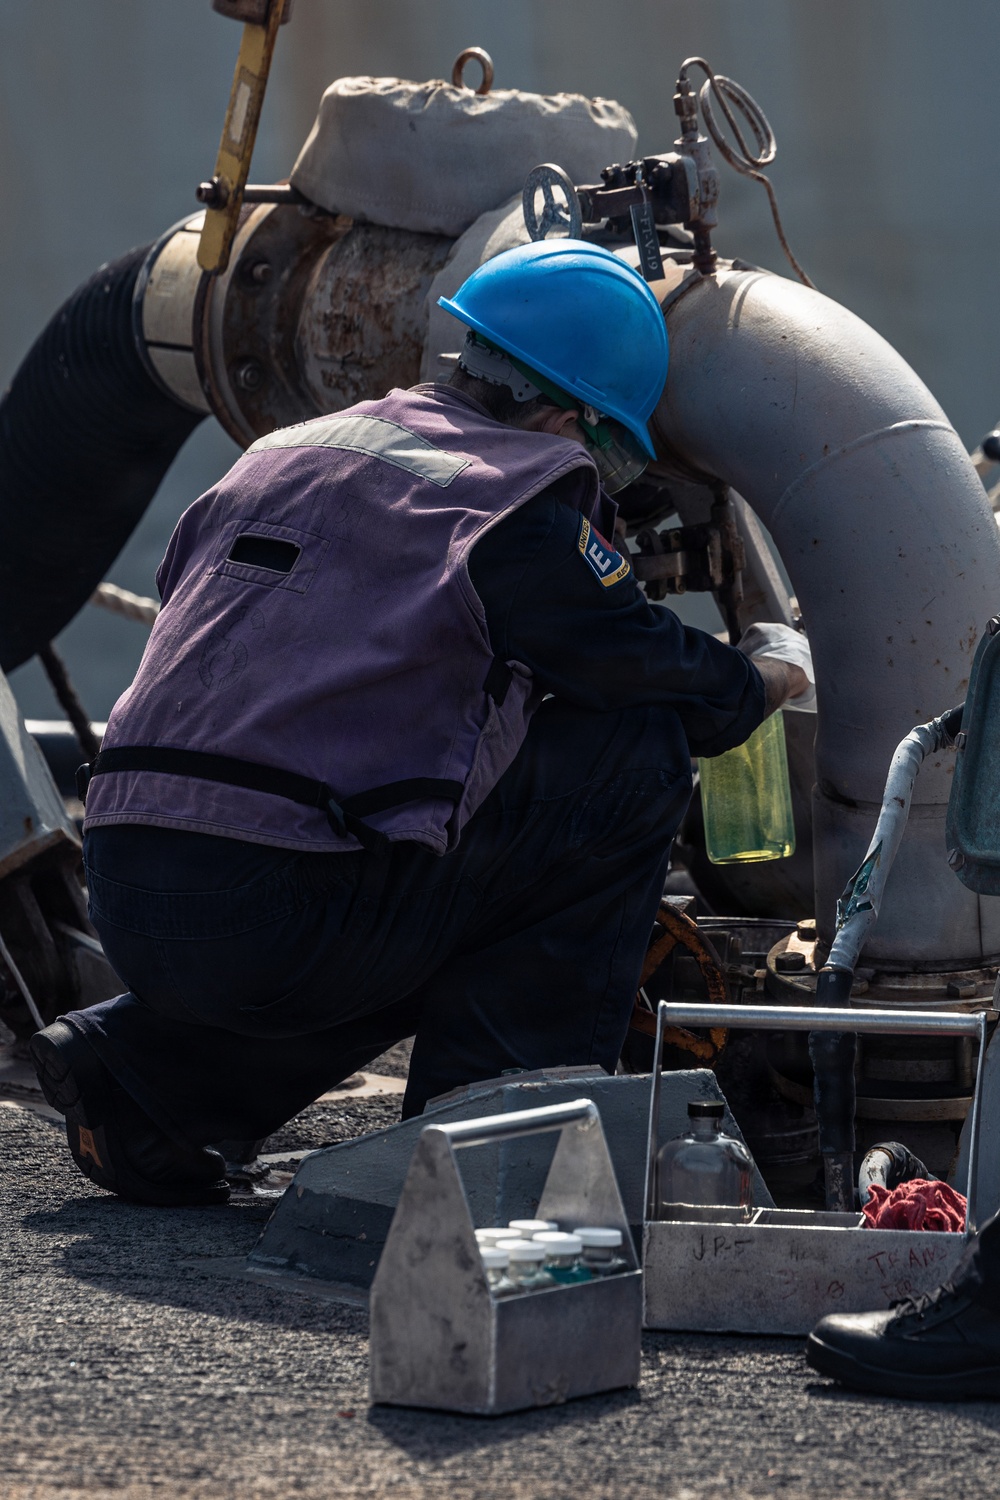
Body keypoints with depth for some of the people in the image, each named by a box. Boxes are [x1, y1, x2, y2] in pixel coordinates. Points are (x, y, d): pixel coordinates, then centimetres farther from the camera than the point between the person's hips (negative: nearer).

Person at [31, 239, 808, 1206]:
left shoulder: (281, 456, 22)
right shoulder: (522, 495, -2)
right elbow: (645, 668, 3)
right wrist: (764, 682, 26)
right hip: (274, 917, -8)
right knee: (634, 760, 2)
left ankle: (141, 1067, 18)